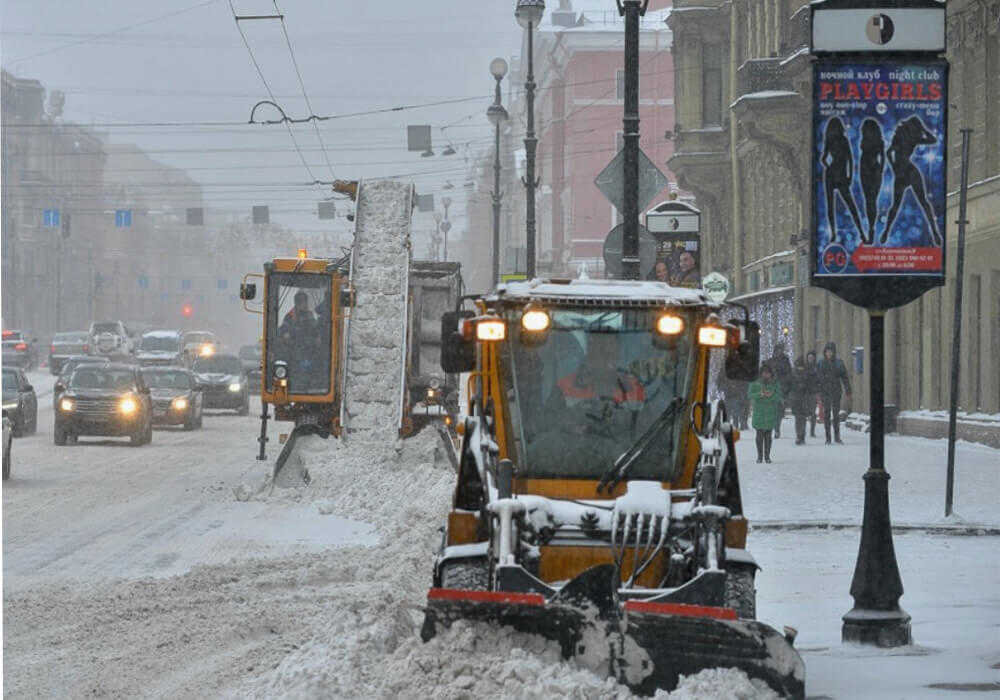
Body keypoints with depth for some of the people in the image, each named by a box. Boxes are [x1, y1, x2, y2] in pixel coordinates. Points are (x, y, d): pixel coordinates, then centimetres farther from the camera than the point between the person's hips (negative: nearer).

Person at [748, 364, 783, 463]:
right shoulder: (755, 384, 7)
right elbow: (750, 395, -5)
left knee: (768, 435, -1)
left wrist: (772, 395, -22)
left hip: (771, 413, 0)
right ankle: (759, 456, 3)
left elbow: (779, 397, -2)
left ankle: (767, 456, 4)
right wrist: (760, 394, -22)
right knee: (759, 435, -2)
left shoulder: (775, 384, 8)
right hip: (759, 413, 0)